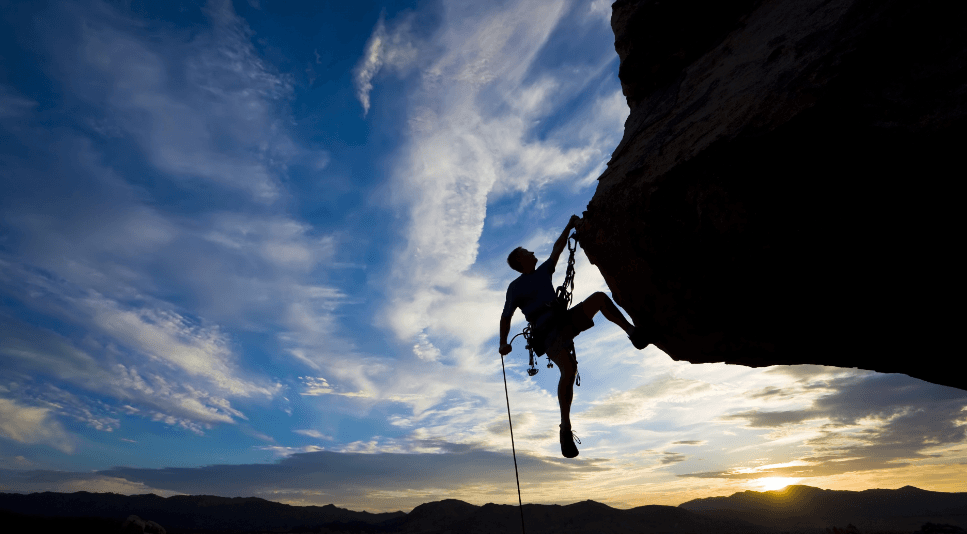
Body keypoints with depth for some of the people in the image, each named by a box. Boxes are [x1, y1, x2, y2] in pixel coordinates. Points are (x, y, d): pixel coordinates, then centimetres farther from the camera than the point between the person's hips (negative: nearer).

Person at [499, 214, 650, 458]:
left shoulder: (542, 272, 20)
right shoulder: (515, 287, 3)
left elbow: (556, 250, 26)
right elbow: (506, 317, 0)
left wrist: (569, 226, 22)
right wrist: (503, 343, -13)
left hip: (566, 322, 7)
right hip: (548, 335, -7)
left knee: (600, 297, -10)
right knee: (569, 369, -30)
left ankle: (633, 333, -12)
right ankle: (566, 429, -20)